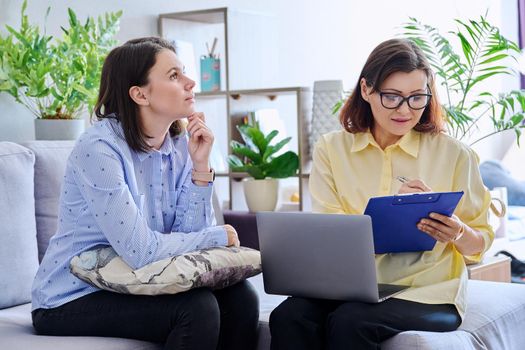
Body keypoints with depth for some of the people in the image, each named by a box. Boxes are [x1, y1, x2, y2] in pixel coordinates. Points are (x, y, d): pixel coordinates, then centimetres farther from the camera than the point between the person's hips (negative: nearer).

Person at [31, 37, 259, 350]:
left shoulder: (179, 144, 0)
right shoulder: (99, 148, -22)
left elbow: (189, 235, -3)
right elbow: (141, 251, -27)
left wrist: (201, 166, -13)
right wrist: (217, 237, -14)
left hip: (134, 287, 6)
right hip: (72, 299, -6)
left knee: (240, 297, -14)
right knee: (196, 307, -26)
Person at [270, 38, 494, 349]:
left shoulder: (453, 154, 2)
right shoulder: (332, 149, 6)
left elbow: (480, 244, 8)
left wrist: (458, 234, -15)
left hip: (425, 291, -1)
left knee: (349, 322, -31)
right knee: (289, 317, -29)